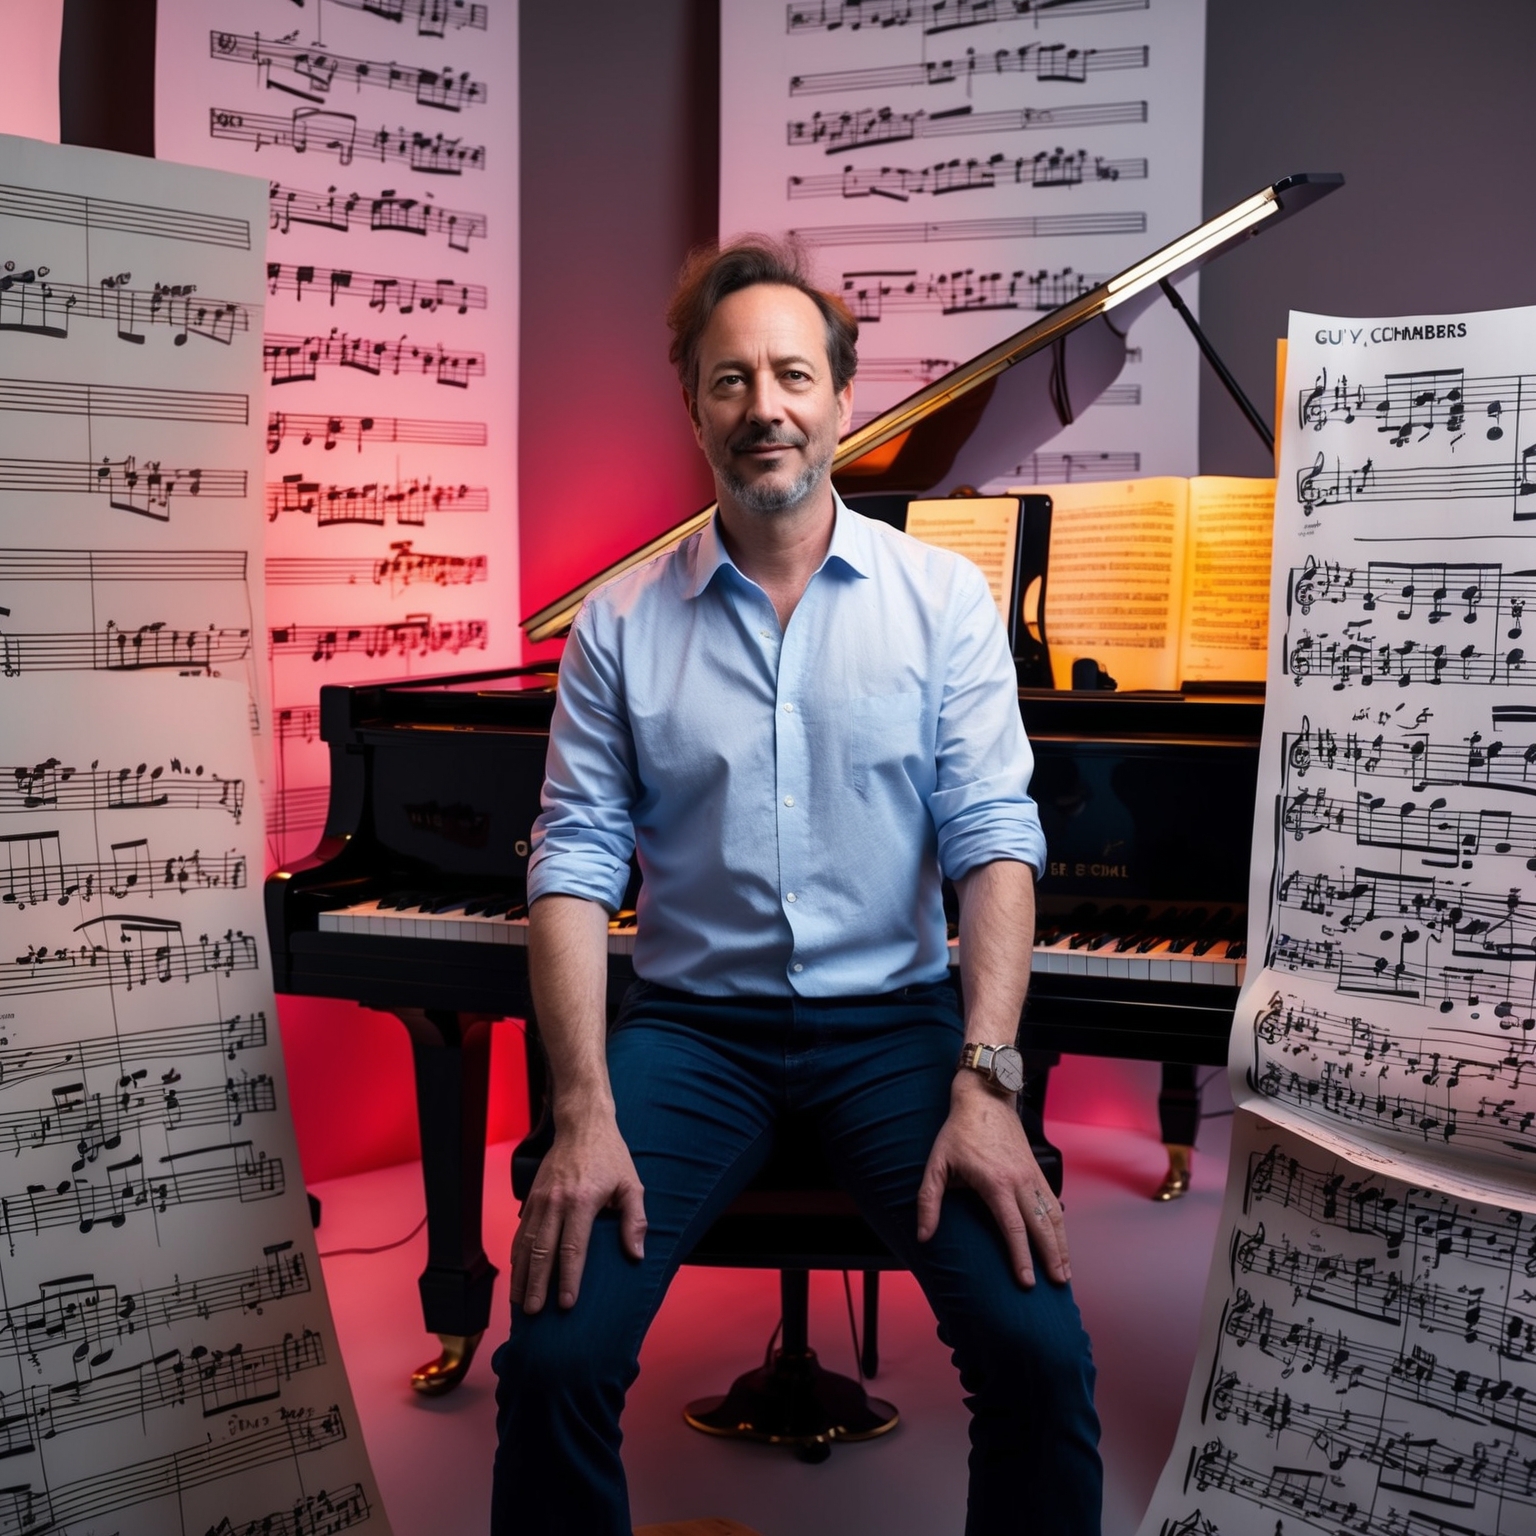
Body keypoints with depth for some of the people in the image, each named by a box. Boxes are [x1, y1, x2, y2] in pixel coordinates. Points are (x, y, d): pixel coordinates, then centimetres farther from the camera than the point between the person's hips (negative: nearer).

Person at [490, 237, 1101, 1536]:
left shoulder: (943, 598, 2)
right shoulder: (623, 622, 3)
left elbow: (995, 840, -5)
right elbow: (575, 865, -2)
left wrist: (984, 1085, -18)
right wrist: (585, 1115, -15)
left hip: (896, 1015, 0)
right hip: (693, 1022, 1)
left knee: (1042, 1354, -21)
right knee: (555, 1360, -20)